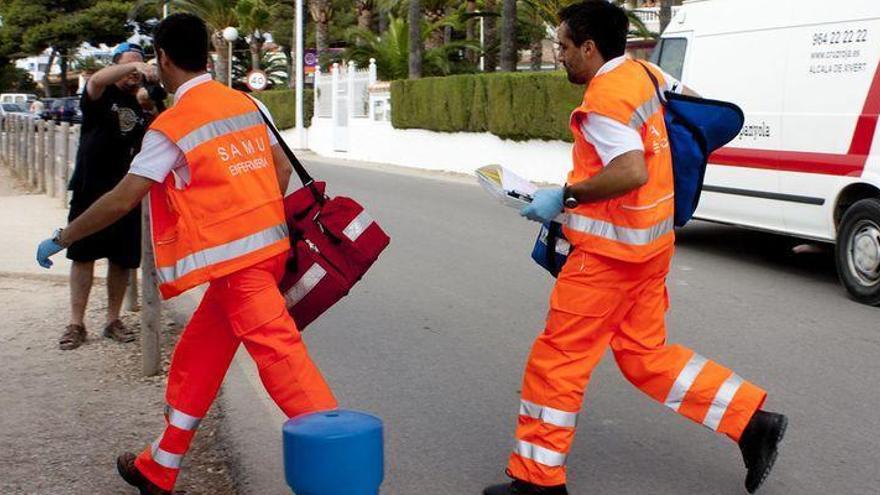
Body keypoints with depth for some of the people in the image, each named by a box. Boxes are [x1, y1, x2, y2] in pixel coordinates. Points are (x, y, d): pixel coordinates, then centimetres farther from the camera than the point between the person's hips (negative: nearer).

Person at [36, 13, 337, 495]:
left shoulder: (171, 126, -11)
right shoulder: (244, 103, 10)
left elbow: (121, 200, -9)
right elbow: (282, 169, 16)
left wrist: (61, 238, 3)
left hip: (234, 259, -8)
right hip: (267, 246, 8)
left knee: (279, 353, -9)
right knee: (196, 356, 16)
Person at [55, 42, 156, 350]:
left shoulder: (142, 107, 11)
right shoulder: (101, 95, -1)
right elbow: (97, 79, -25)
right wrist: (133, 65, -40)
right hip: (91, 189, -4)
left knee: (122, 260, 7)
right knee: (83, 256, 1)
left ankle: (113, 320, 19)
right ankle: (76, 324, 6)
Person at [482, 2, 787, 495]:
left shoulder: (604, 100, -19)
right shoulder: (644, 74, 8)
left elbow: (631, 173, -31)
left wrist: (565, 197, -21)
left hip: (610, 250, -9)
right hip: (650, 243, 10)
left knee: (558, 358, 1)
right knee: (645, 354, 17)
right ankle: (753, 423, 16)